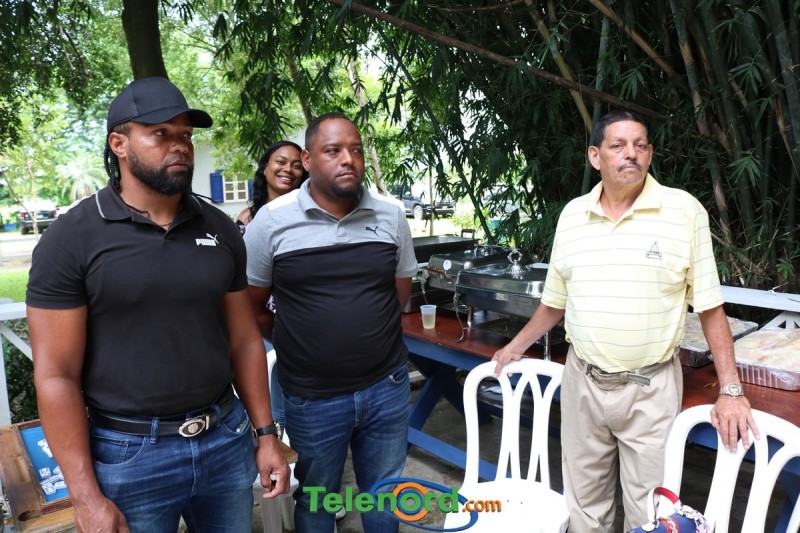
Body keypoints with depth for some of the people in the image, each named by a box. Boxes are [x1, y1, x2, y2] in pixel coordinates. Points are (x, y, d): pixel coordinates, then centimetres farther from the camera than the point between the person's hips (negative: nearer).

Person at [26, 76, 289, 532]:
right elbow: (56, 375, -10)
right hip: (129, 455, -3)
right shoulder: (71, 239, -10)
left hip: (226, 439, 4)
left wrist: (266, 434, 5)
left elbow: (244, 340, 5)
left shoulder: (221, 230, 1)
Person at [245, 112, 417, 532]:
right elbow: (251, 308, 0)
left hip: (388, 386, 2)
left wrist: (368, 335, 8)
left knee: (384, 495, 22)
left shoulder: (391, 217, -2)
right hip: (313, 397, -1)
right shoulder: (271, 221, -10)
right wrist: (297, 345, 6)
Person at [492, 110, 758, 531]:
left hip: (651, 387, -3)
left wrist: (731, 391, -8)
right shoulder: (572, 215, 3)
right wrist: (516, 347, 17)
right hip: (582, 382, 3)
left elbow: (709, 307, -5)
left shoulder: (685, 211, -7)